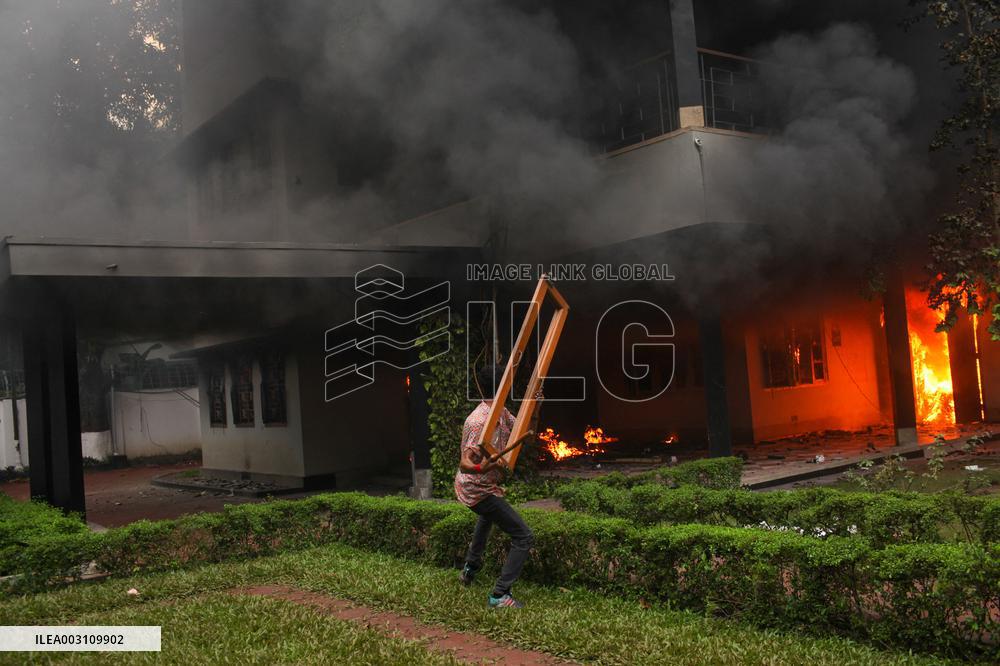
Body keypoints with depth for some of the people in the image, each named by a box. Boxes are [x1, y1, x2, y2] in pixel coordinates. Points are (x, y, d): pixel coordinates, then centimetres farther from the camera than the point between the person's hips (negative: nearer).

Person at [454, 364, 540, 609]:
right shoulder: (479, 421, -28)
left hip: (484, 485, 11)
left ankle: (470, 568, 52)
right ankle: (500, 595, -12)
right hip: (477, 489, -11)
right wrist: (482, 467, -51)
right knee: (523, 536, -12)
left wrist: (535, 407, -8)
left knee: (488, 516, 41)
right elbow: (465, 464, -30)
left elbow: (527, 433, 7)